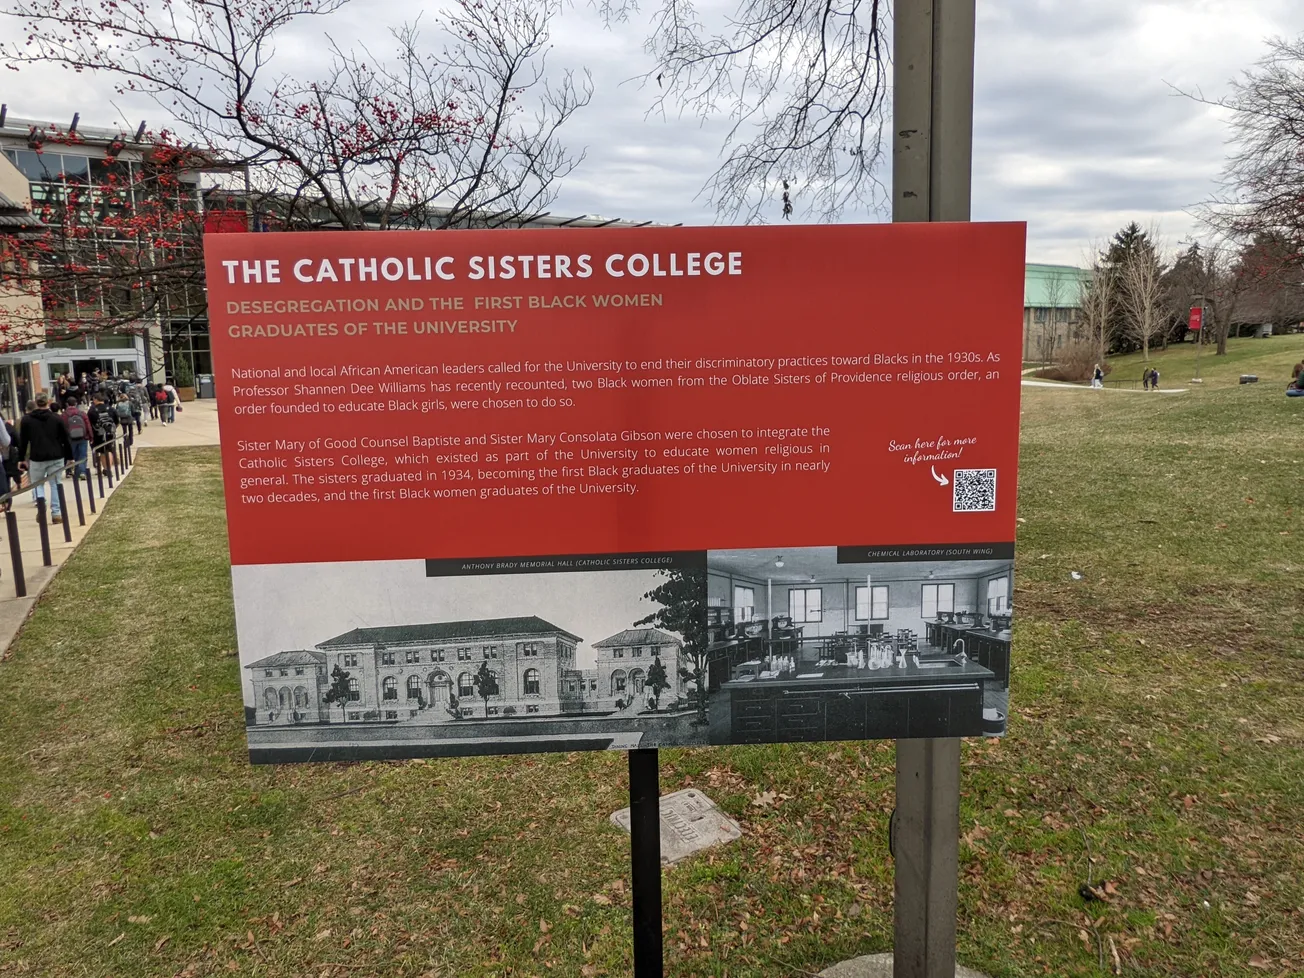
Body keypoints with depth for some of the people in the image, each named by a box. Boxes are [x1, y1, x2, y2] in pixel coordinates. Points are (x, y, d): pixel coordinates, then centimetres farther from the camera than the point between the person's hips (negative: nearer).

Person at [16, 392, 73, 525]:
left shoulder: (26, 420, 1)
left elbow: (22, 441, 4)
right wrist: (69, 457, 10)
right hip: (56, 458, 0)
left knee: (37, 484, 14)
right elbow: (66, 439, 2)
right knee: (55, 485, 7)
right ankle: (56, 513, 3)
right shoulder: (57, 419, 0)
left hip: (37, 458, 0)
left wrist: (21, 459, 11)